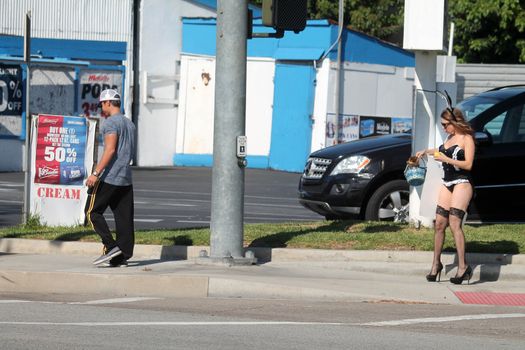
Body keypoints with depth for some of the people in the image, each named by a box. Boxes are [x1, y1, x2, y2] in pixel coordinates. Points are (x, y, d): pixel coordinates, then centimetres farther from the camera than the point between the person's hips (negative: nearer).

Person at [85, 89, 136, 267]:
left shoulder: (110, 123, -9)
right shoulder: (130, 124, 19)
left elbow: (110, 149, -19)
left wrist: (95, 173, -22)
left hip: (109, 177, -8)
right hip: (126, 178, 8)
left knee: (93, 212, -2)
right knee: (124, 217, 5)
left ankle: (111, 246, -13)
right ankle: (123, 255, 2)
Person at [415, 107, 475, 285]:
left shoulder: (466, 138, -7)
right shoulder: (449, 138, 16)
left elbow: (468, 164, -15)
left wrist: (445, 159, -18)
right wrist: (427, 151, 26)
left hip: (462, 183, -8)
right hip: (447, 183, 8)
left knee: (454, 223, -17)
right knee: (439, 223, 2)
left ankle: (463, 267, -19)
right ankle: (436, 264, 10)